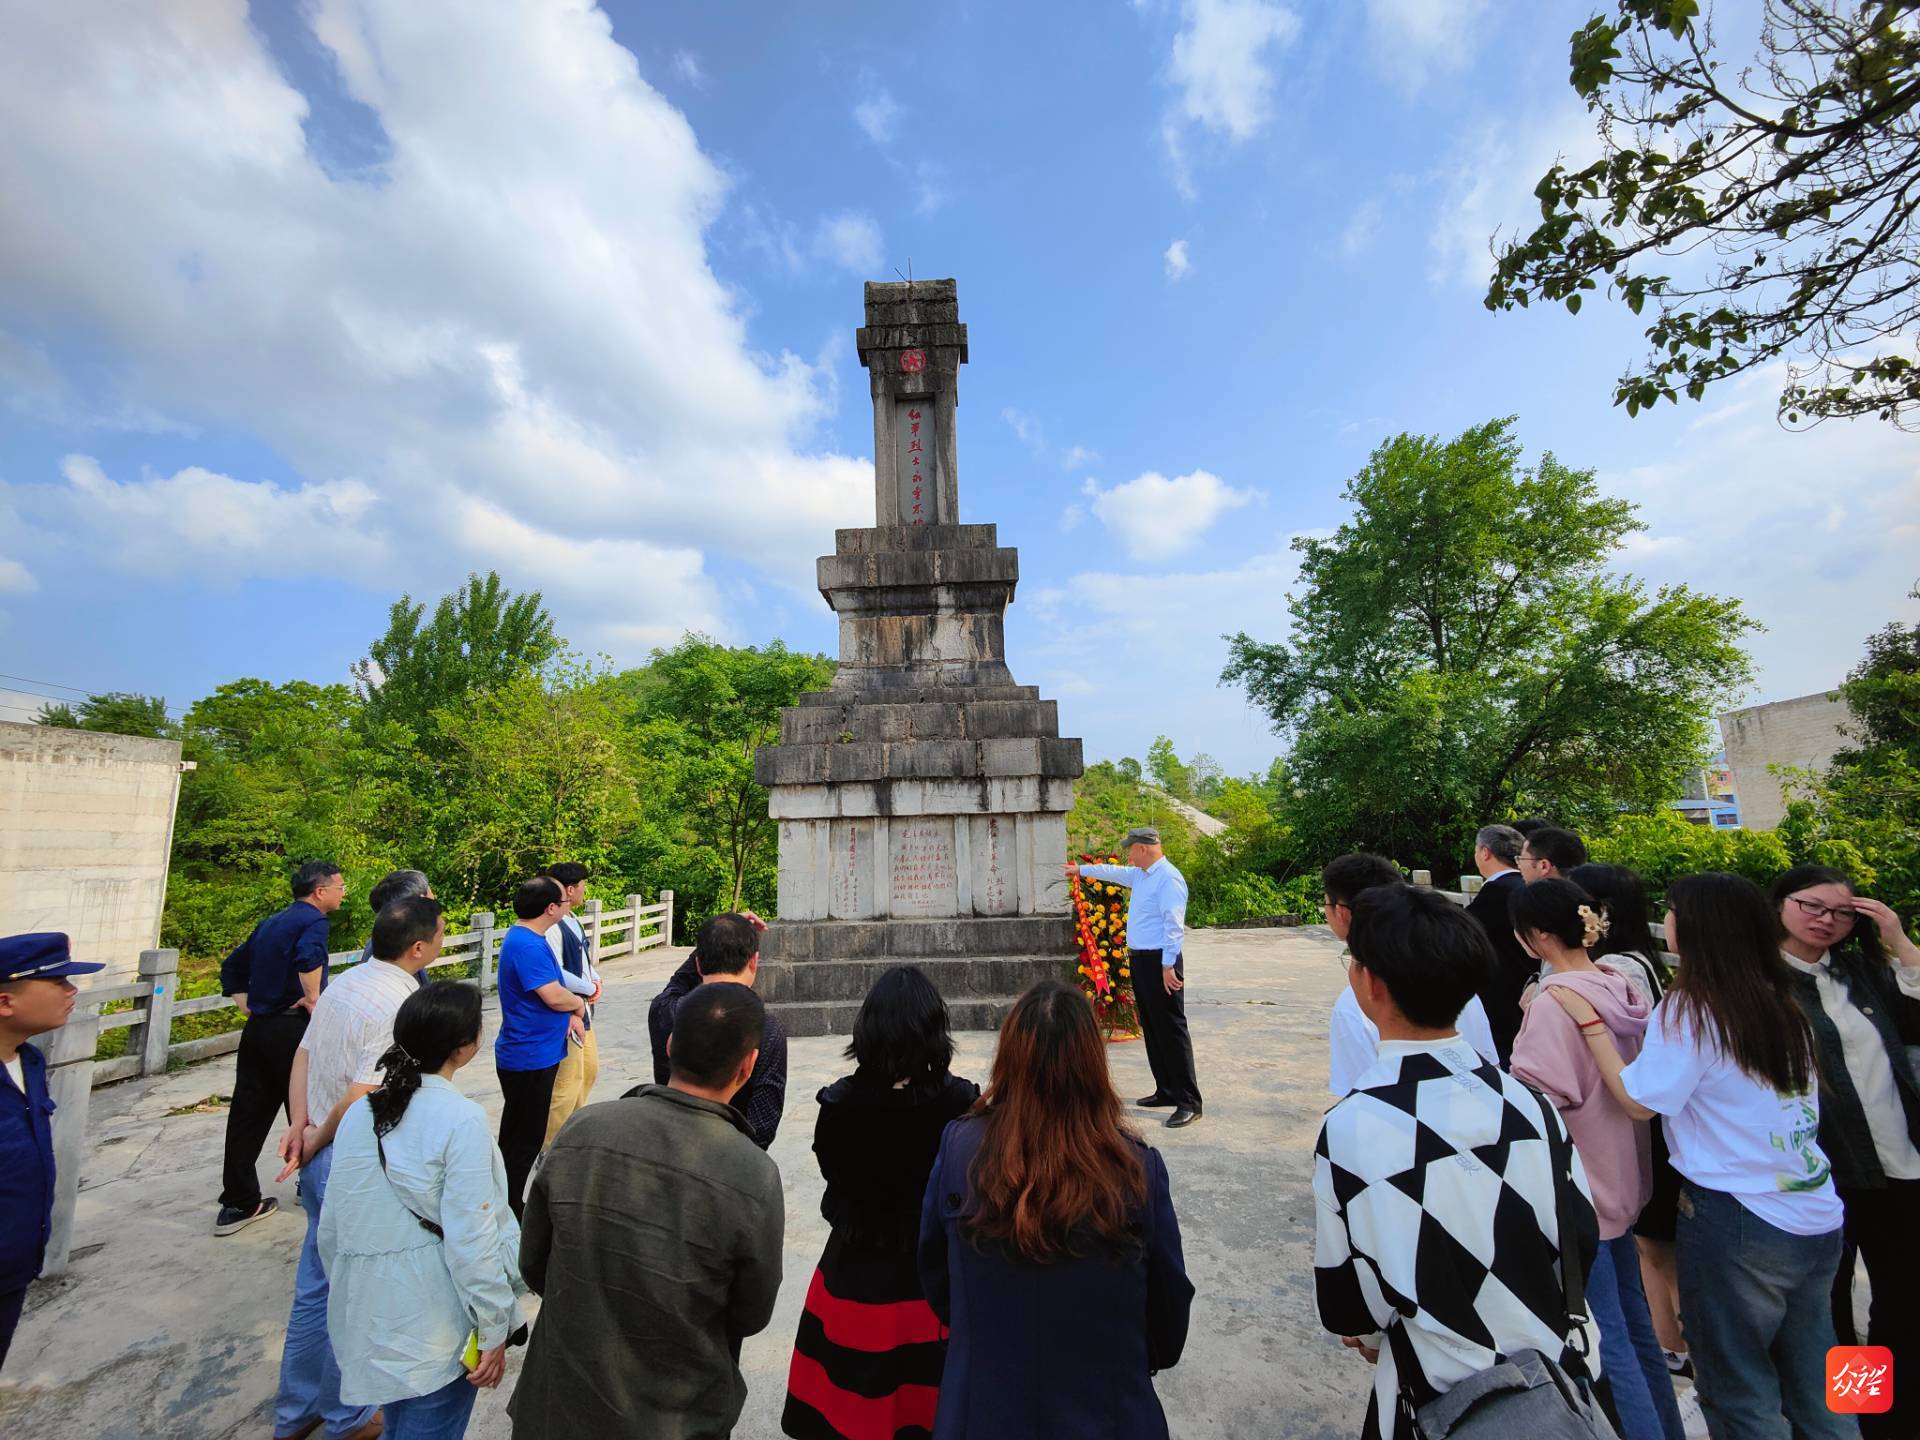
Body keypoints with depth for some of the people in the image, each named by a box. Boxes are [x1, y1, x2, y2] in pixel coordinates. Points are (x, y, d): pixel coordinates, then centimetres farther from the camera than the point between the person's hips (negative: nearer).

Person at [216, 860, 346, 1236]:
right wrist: (313, 1000, -18)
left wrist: (246, 1005, 19)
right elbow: (308, 956, -32)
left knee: (247, 1116, 10)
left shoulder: (271, 922, 16)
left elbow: (232, 967, 24)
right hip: (293, 1030, -8)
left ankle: (238, 1204, 16)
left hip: (257, 1029, 8)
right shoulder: (314, 920, -12)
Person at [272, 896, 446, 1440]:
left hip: (322, 1161, 8)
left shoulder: (345, 982, 1)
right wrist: (317, 1139, -10)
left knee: (316, 1285, 23)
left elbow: (303, 1055, 8)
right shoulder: (400, 1004, -27)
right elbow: (363, 1095, -29)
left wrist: (301, 1124, 3)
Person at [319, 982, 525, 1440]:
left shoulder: (359, 1113, -4)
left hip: (368, 1320, 7)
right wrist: (494, 1331, -8)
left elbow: (331, 1226, 6)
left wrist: (350, 1293, 22)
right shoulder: (462, 1120, -24)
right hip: (435, 1329, -7)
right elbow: (471, 1240, -21)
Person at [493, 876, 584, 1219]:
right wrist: (579, 1004, -9)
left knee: (517, 1135, 22)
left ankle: (509, 1203, 36)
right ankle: (511, 1208, 18)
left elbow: (550, 987, 13)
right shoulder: (527, 944, -26)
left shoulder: (526, 938, 7)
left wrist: (570, 1013, -1)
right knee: (525, 1139, 4)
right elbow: (553, 995, -30)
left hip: (532, 1053, 10)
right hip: (529, 1057, -10)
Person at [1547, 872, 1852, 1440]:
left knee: (1739, 1390, 11)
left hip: (1736, 1220, -6)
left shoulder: (1690, 1007, -18)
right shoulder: (1779, 1005, 3)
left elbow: (1639, 1099, -18)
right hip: (1818, 1221, 7)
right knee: (1813, 1385, 21)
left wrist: (1589, 1020, -14)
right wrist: (1649, 1020, 13)